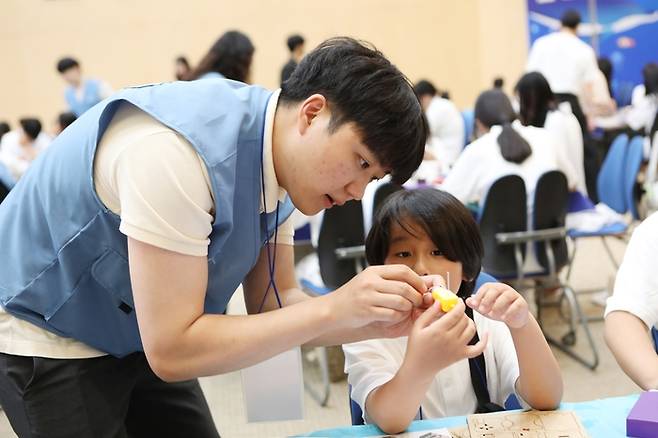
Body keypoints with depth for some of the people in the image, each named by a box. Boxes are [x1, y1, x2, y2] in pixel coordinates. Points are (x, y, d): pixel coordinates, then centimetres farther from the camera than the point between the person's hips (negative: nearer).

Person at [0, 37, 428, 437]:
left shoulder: (280, 157, -8)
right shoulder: (176, 151, -34)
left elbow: (271, 306, -4)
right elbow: (172, 352, -31)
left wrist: (376, 320, -20)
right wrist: (333, 309, -32)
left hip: (143, 337, 7)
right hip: (46, 339, -7)